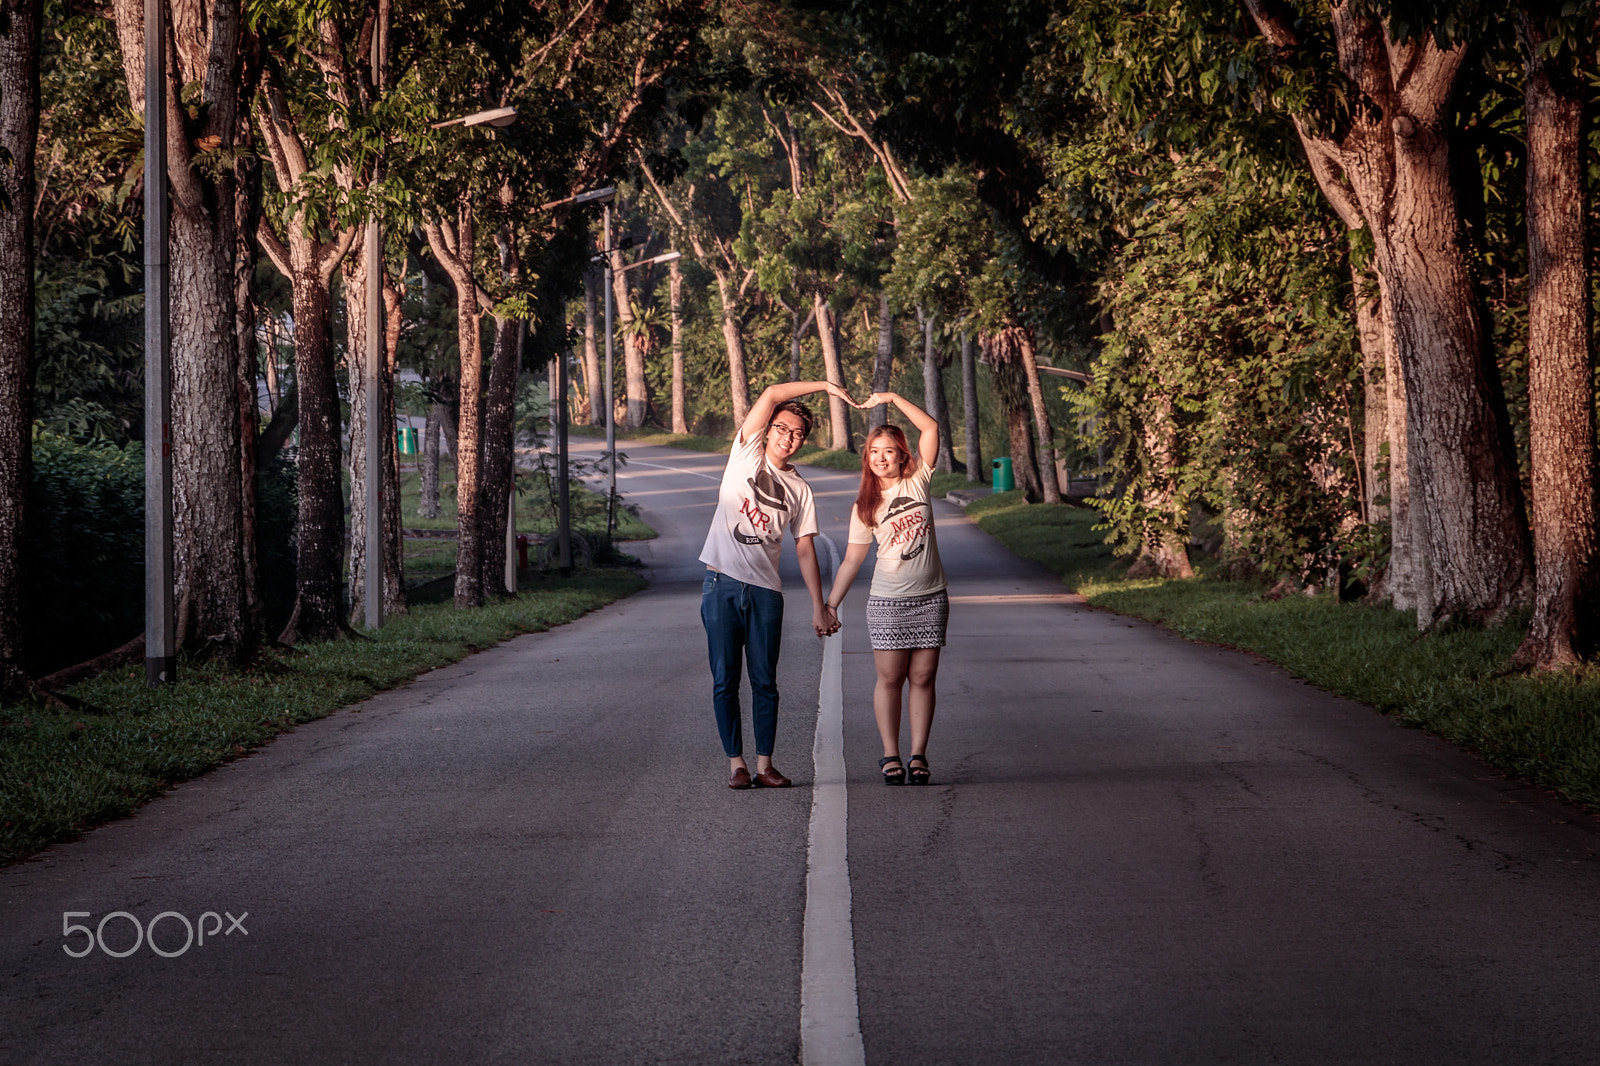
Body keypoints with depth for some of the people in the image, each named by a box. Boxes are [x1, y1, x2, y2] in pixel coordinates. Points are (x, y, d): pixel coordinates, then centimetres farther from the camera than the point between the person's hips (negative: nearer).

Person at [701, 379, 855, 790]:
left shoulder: (799, 489, 12)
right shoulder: (746, 455, 5)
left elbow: (805, 550, 12)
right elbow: (772, 396, -4)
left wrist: (819, 607, 7)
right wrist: (824, 386, 0)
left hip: (765, 590, 2)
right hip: (721, 583, -2)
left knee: (765, 681, 1)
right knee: (725, 680, -1)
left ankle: (764, 763, 7)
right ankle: (735, 762, 5)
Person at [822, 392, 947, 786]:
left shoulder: (917, 482, 4)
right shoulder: (865, 506, 3)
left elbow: (931, 428, -4)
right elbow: (852, 559, 6)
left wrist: (894, 398, -8)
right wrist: (830, 603, 3)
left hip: (930, 598, 1)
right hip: (887, 600, -1)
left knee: (923, 678, 2)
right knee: (890, 678, -1)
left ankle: (918, 755, 6)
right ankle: (891, 756, 5)